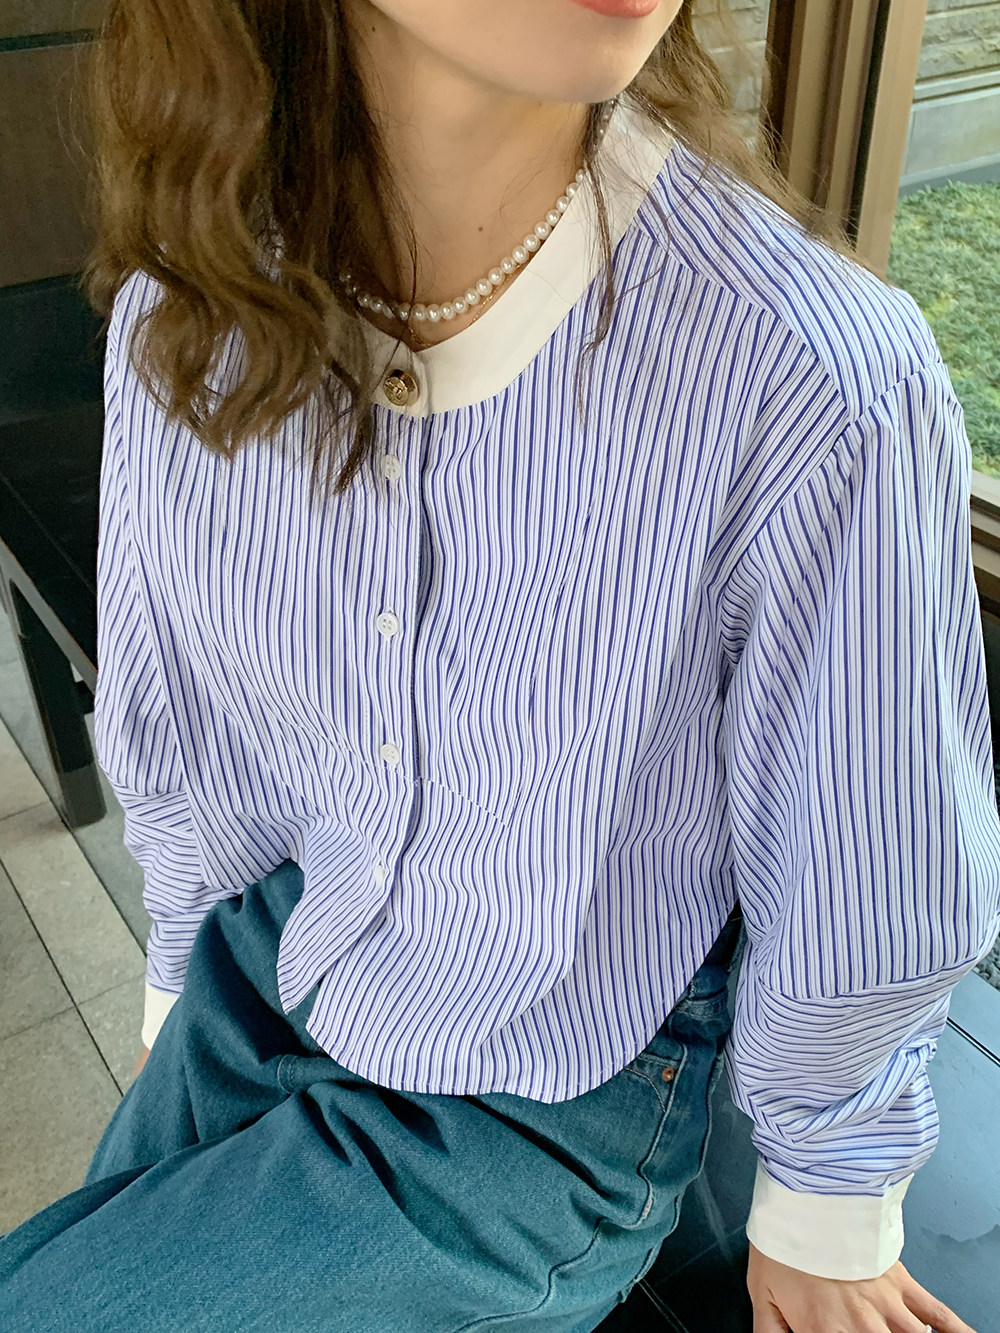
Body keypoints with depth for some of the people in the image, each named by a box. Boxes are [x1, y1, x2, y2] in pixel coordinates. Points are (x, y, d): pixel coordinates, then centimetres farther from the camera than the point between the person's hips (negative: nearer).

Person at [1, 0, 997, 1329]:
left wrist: (821, 1204, 3)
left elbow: (871, 900, -16)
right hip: (273, 954, 5)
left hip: (539, 1111, -4)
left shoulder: (825, 389, -32)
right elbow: (178, 715, 1)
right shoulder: (184, 309, -16)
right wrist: (187, 990, 17)